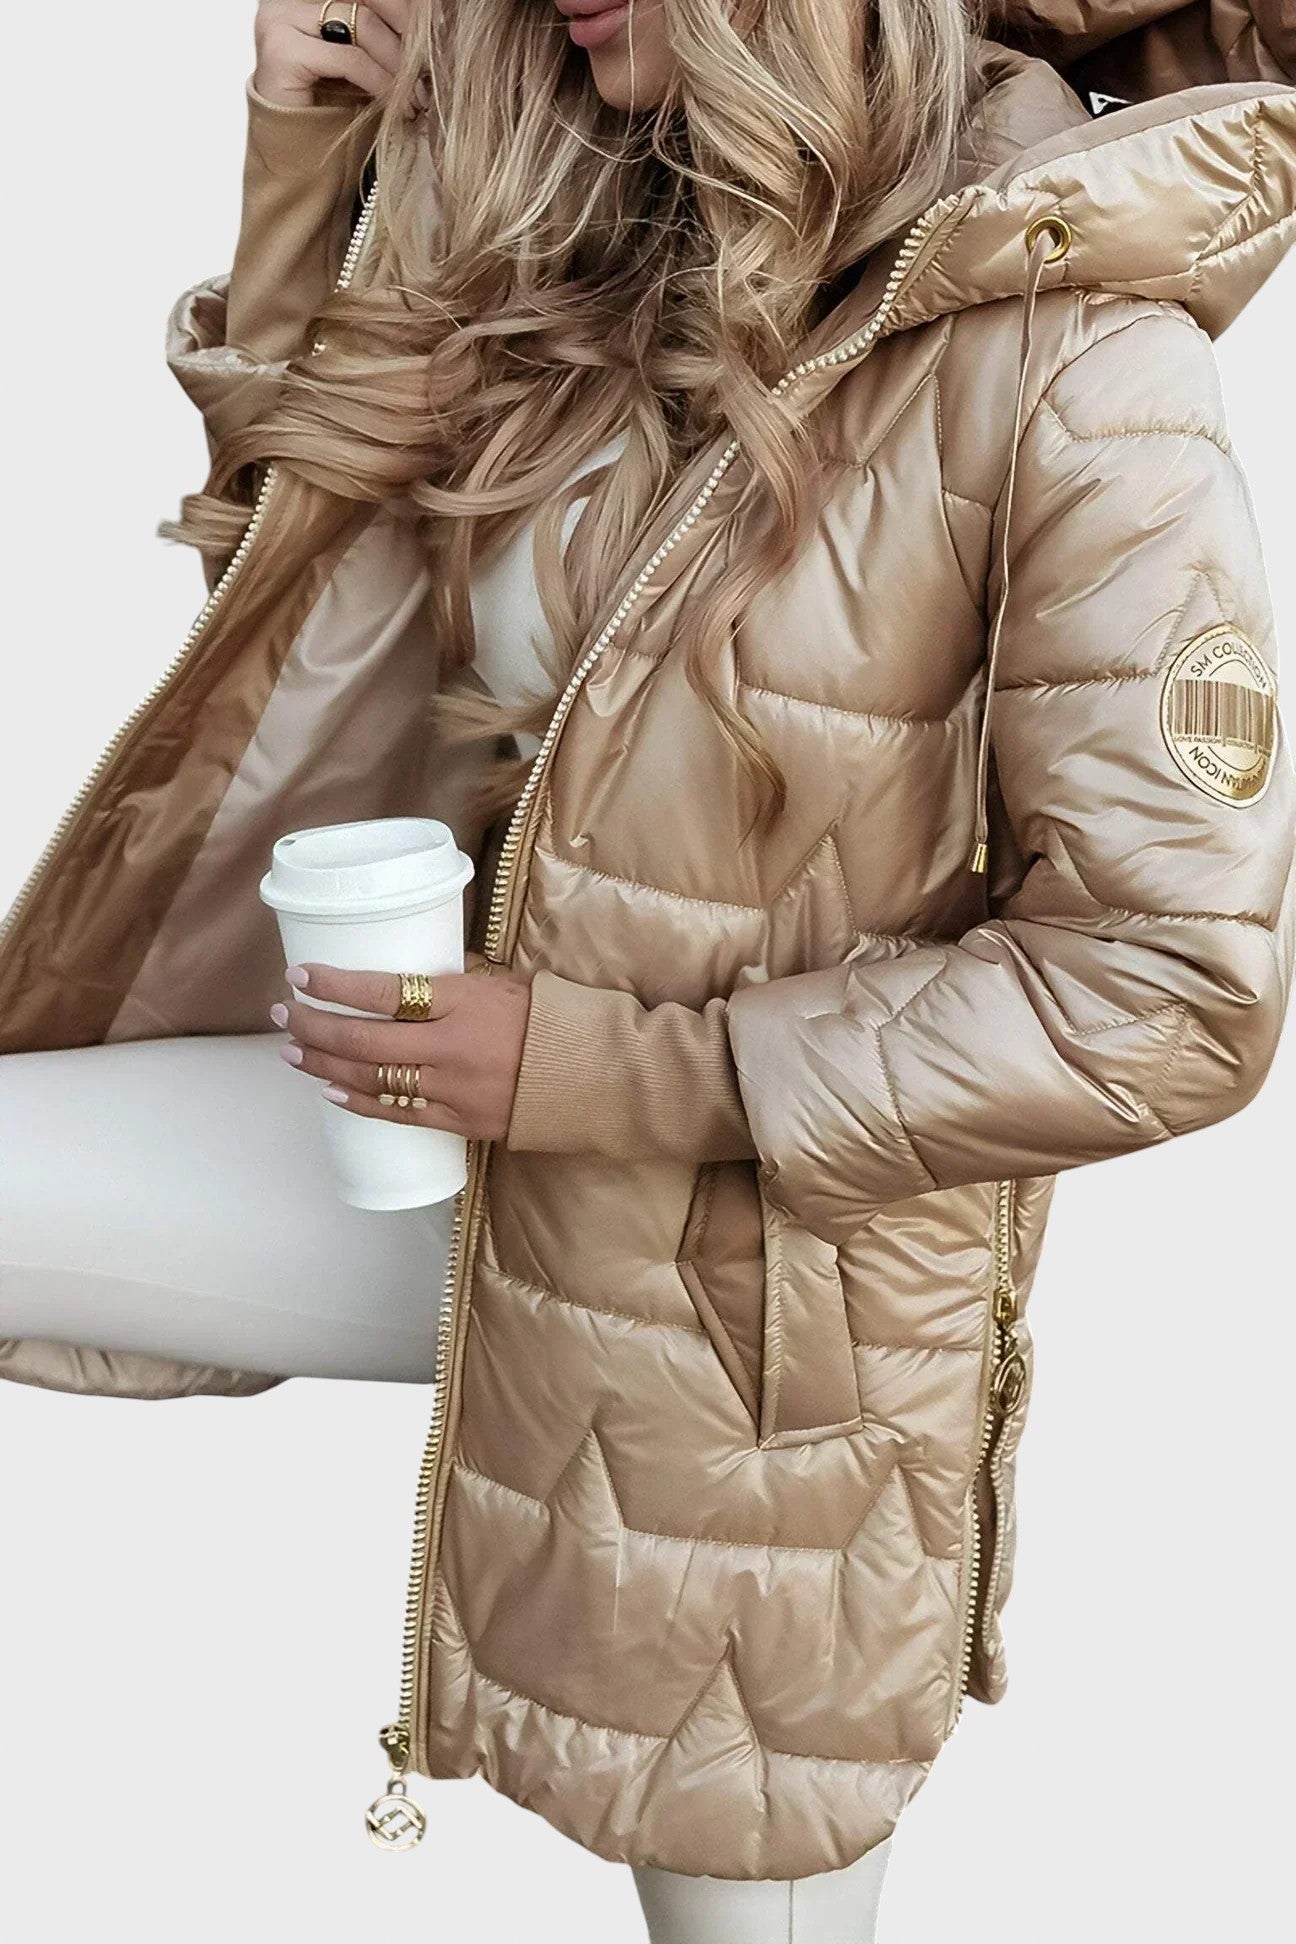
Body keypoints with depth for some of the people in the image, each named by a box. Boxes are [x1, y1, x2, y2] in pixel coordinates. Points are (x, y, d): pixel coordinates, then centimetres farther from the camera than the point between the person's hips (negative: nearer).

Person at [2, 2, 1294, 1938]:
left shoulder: (1068, 350, -20)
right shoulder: (582, 265, 0)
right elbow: (324, 594, 11)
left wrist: (603, 1068, -22)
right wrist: (302, 179, -2)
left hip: (773, 1291, -5)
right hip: (493, 1171, 6)